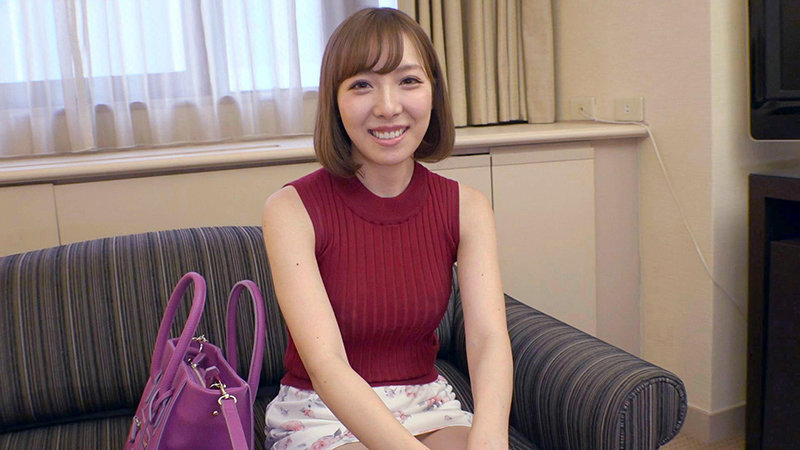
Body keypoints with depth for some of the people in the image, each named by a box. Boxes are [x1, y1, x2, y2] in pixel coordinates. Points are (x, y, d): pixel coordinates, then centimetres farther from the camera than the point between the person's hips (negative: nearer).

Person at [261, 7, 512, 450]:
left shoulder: (466, 208, -5)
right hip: (322, 414, -2)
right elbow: (326, 364, -25)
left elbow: (489, 337, -18)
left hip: (428, 404, 3)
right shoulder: (292, 209, -15)